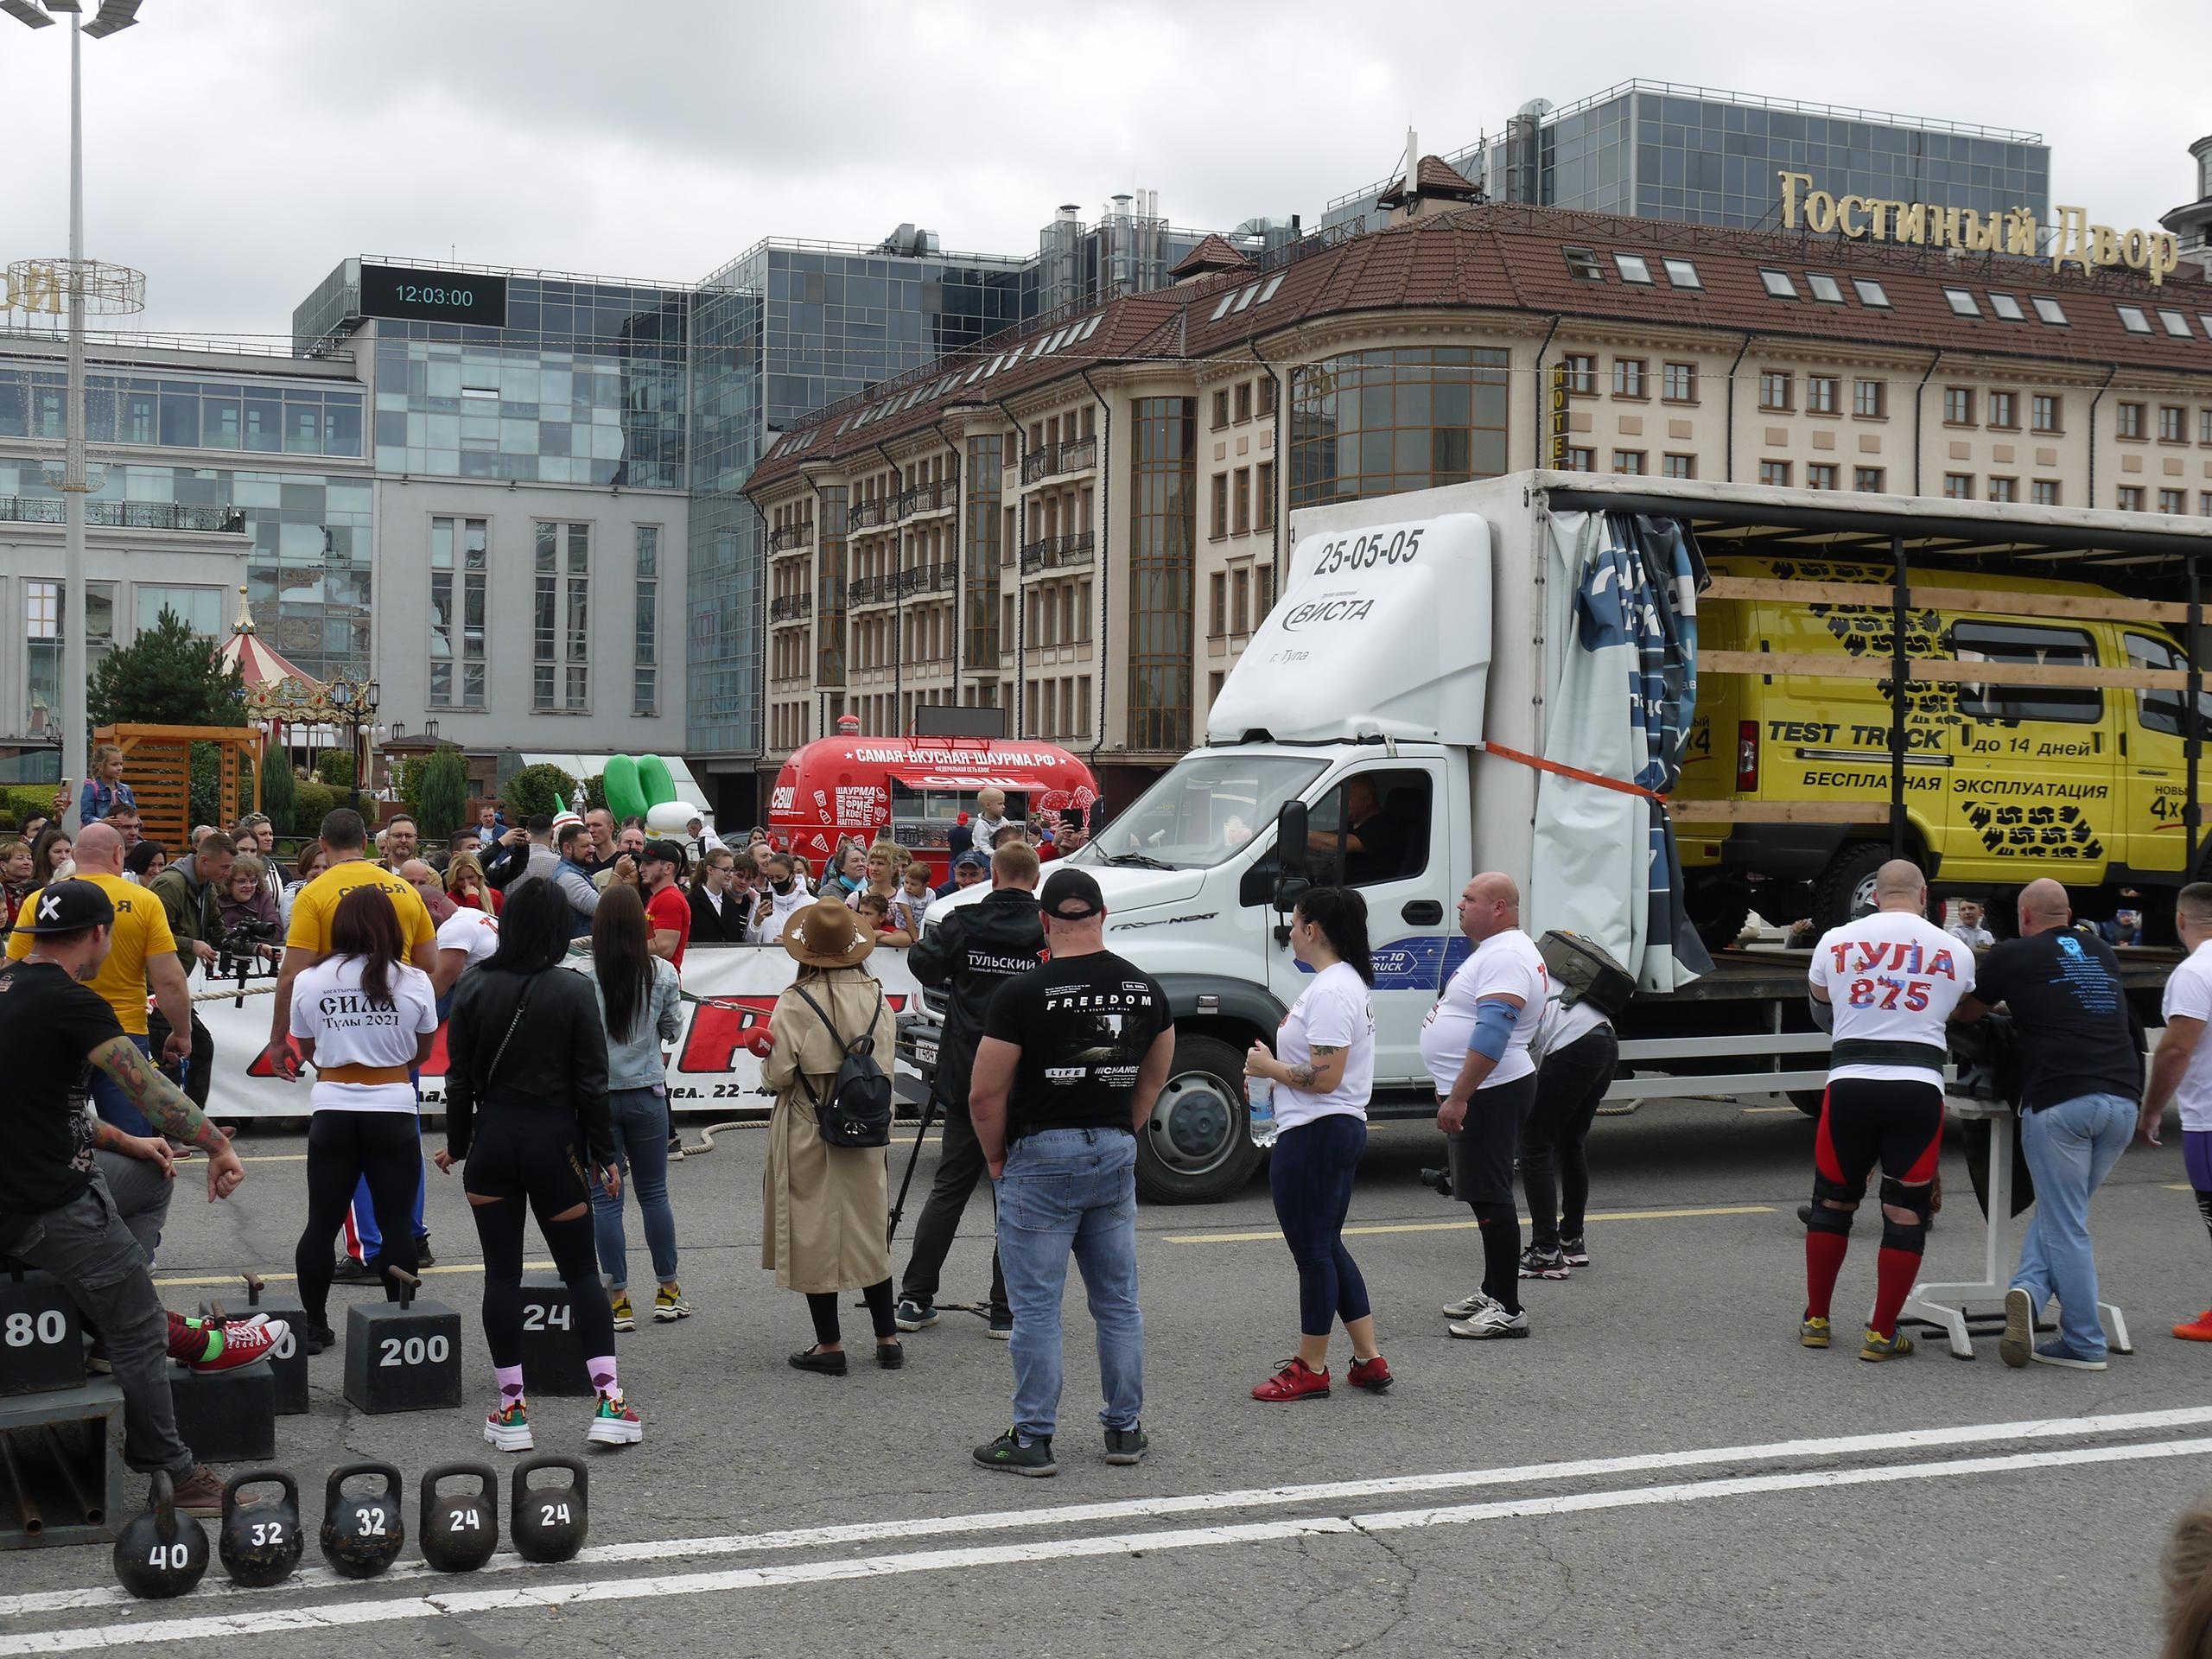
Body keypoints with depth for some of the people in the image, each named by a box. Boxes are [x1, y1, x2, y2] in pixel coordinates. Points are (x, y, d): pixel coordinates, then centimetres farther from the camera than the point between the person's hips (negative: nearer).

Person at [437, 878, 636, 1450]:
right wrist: (603, 1155, 2)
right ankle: (608, 1401, 0)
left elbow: (460, 1078, 1)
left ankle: (512, 1409, 9)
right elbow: (591, 1083, -7)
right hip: (555, 1144, -1)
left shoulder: (473, 988, -2)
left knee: (502, 1274, 7)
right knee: (582, 1272, 7)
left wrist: (456, 1144, 13)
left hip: (493, 1141, 1)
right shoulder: (574, 991, -8)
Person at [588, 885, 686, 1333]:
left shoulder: (583, 977, -14)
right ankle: (668, 1292, 21)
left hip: (597, 1093, -2)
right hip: (647, 1093, 2)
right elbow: (672, 1028, 5)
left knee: (605, 1198, 5)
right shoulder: (662, 973, -6)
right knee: (654, 1194, 14)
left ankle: (619, 1300, 6)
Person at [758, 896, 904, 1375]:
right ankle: (887, 1337, 19)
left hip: (808, 1133, -4)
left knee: (814, 1233, 4)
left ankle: (829, 1344, 8)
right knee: (868, 1229, 15)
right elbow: (885, 1067, 4)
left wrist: (767, 1056, 7)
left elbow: (778, 1075, -13)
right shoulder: (876, 998, -1)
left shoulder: (795, 1003, -15)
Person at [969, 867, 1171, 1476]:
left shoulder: (1023, 994, -14)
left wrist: (996, 1157, 3)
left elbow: (985, 1094, -12)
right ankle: (1125, 1431, 21)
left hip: (1041, 1157, -5)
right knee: (1118, 1303, 13)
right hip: (1116, 1154, 5)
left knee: (1036, 1308, 2)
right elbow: (1153, 1080, 15)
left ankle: (1032, 1440, 7)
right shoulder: (1145, 990, 3)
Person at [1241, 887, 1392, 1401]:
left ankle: (1310, 1371, 10)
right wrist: (1277, 1067, 10)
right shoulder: (1349, 982, 13)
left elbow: (1324, 1078, -26)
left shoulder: (1330, 992, -21)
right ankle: (1370, 1361, 21)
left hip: (1315, 1136, -11)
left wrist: (1268, 1066, -12)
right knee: (1327, 1247, 17)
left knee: (1313, 1251, 0)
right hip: (1342, 1128, 11)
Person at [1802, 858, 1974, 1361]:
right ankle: (1882, 1334, 9)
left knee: (1833, 1201, 16)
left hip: (1851, 1082, 1)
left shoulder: (1836, 941, 7)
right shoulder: (1956, 952, 7)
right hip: (1918, 1087, -1)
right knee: (1905, 1212, 6)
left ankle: (1815, 1320, 24)